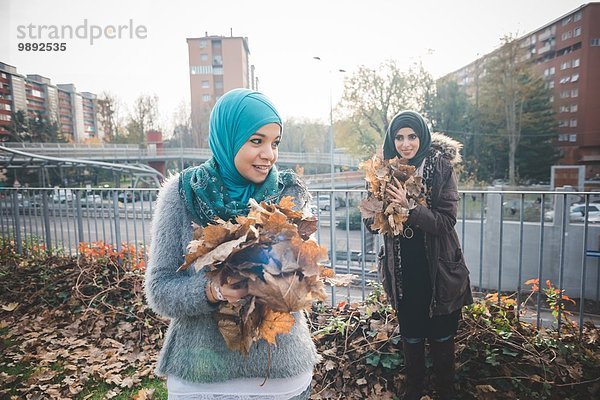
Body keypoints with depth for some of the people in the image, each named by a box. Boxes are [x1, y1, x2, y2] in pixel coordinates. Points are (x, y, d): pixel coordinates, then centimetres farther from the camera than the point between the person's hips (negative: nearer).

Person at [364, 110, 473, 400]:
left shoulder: (441, 168, -8)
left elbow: (446, 222, -16)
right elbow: (370, 222, 0)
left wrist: (410, 207, -29)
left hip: (437, 269, -2)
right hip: (402, 270, 2)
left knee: (441, 337, 14)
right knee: (411, 336, 17)